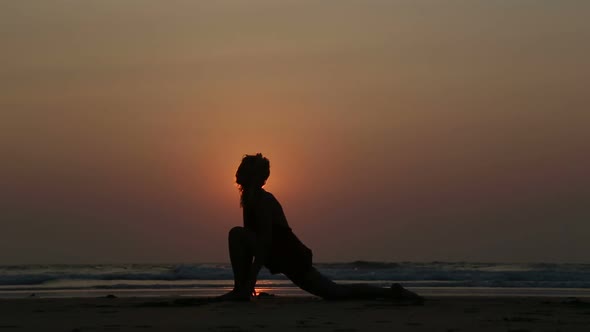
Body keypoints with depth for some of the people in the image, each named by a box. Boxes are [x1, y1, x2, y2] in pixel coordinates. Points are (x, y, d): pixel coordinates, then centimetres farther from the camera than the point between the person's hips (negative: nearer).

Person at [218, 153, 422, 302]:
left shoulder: (261, 200, -11)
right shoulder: (251, 198, 18)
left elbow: (265, 240, -20)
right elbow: (254, 239, 24)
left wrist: (250, 281, -24)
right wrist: (248, 280, 23)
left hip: (289, 255, -10)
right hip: (287, 257, 10)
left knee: (237, 235, -15)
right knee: (335, 293, 9)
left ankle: (240, 292, -15)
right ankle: (392, 293, 9)